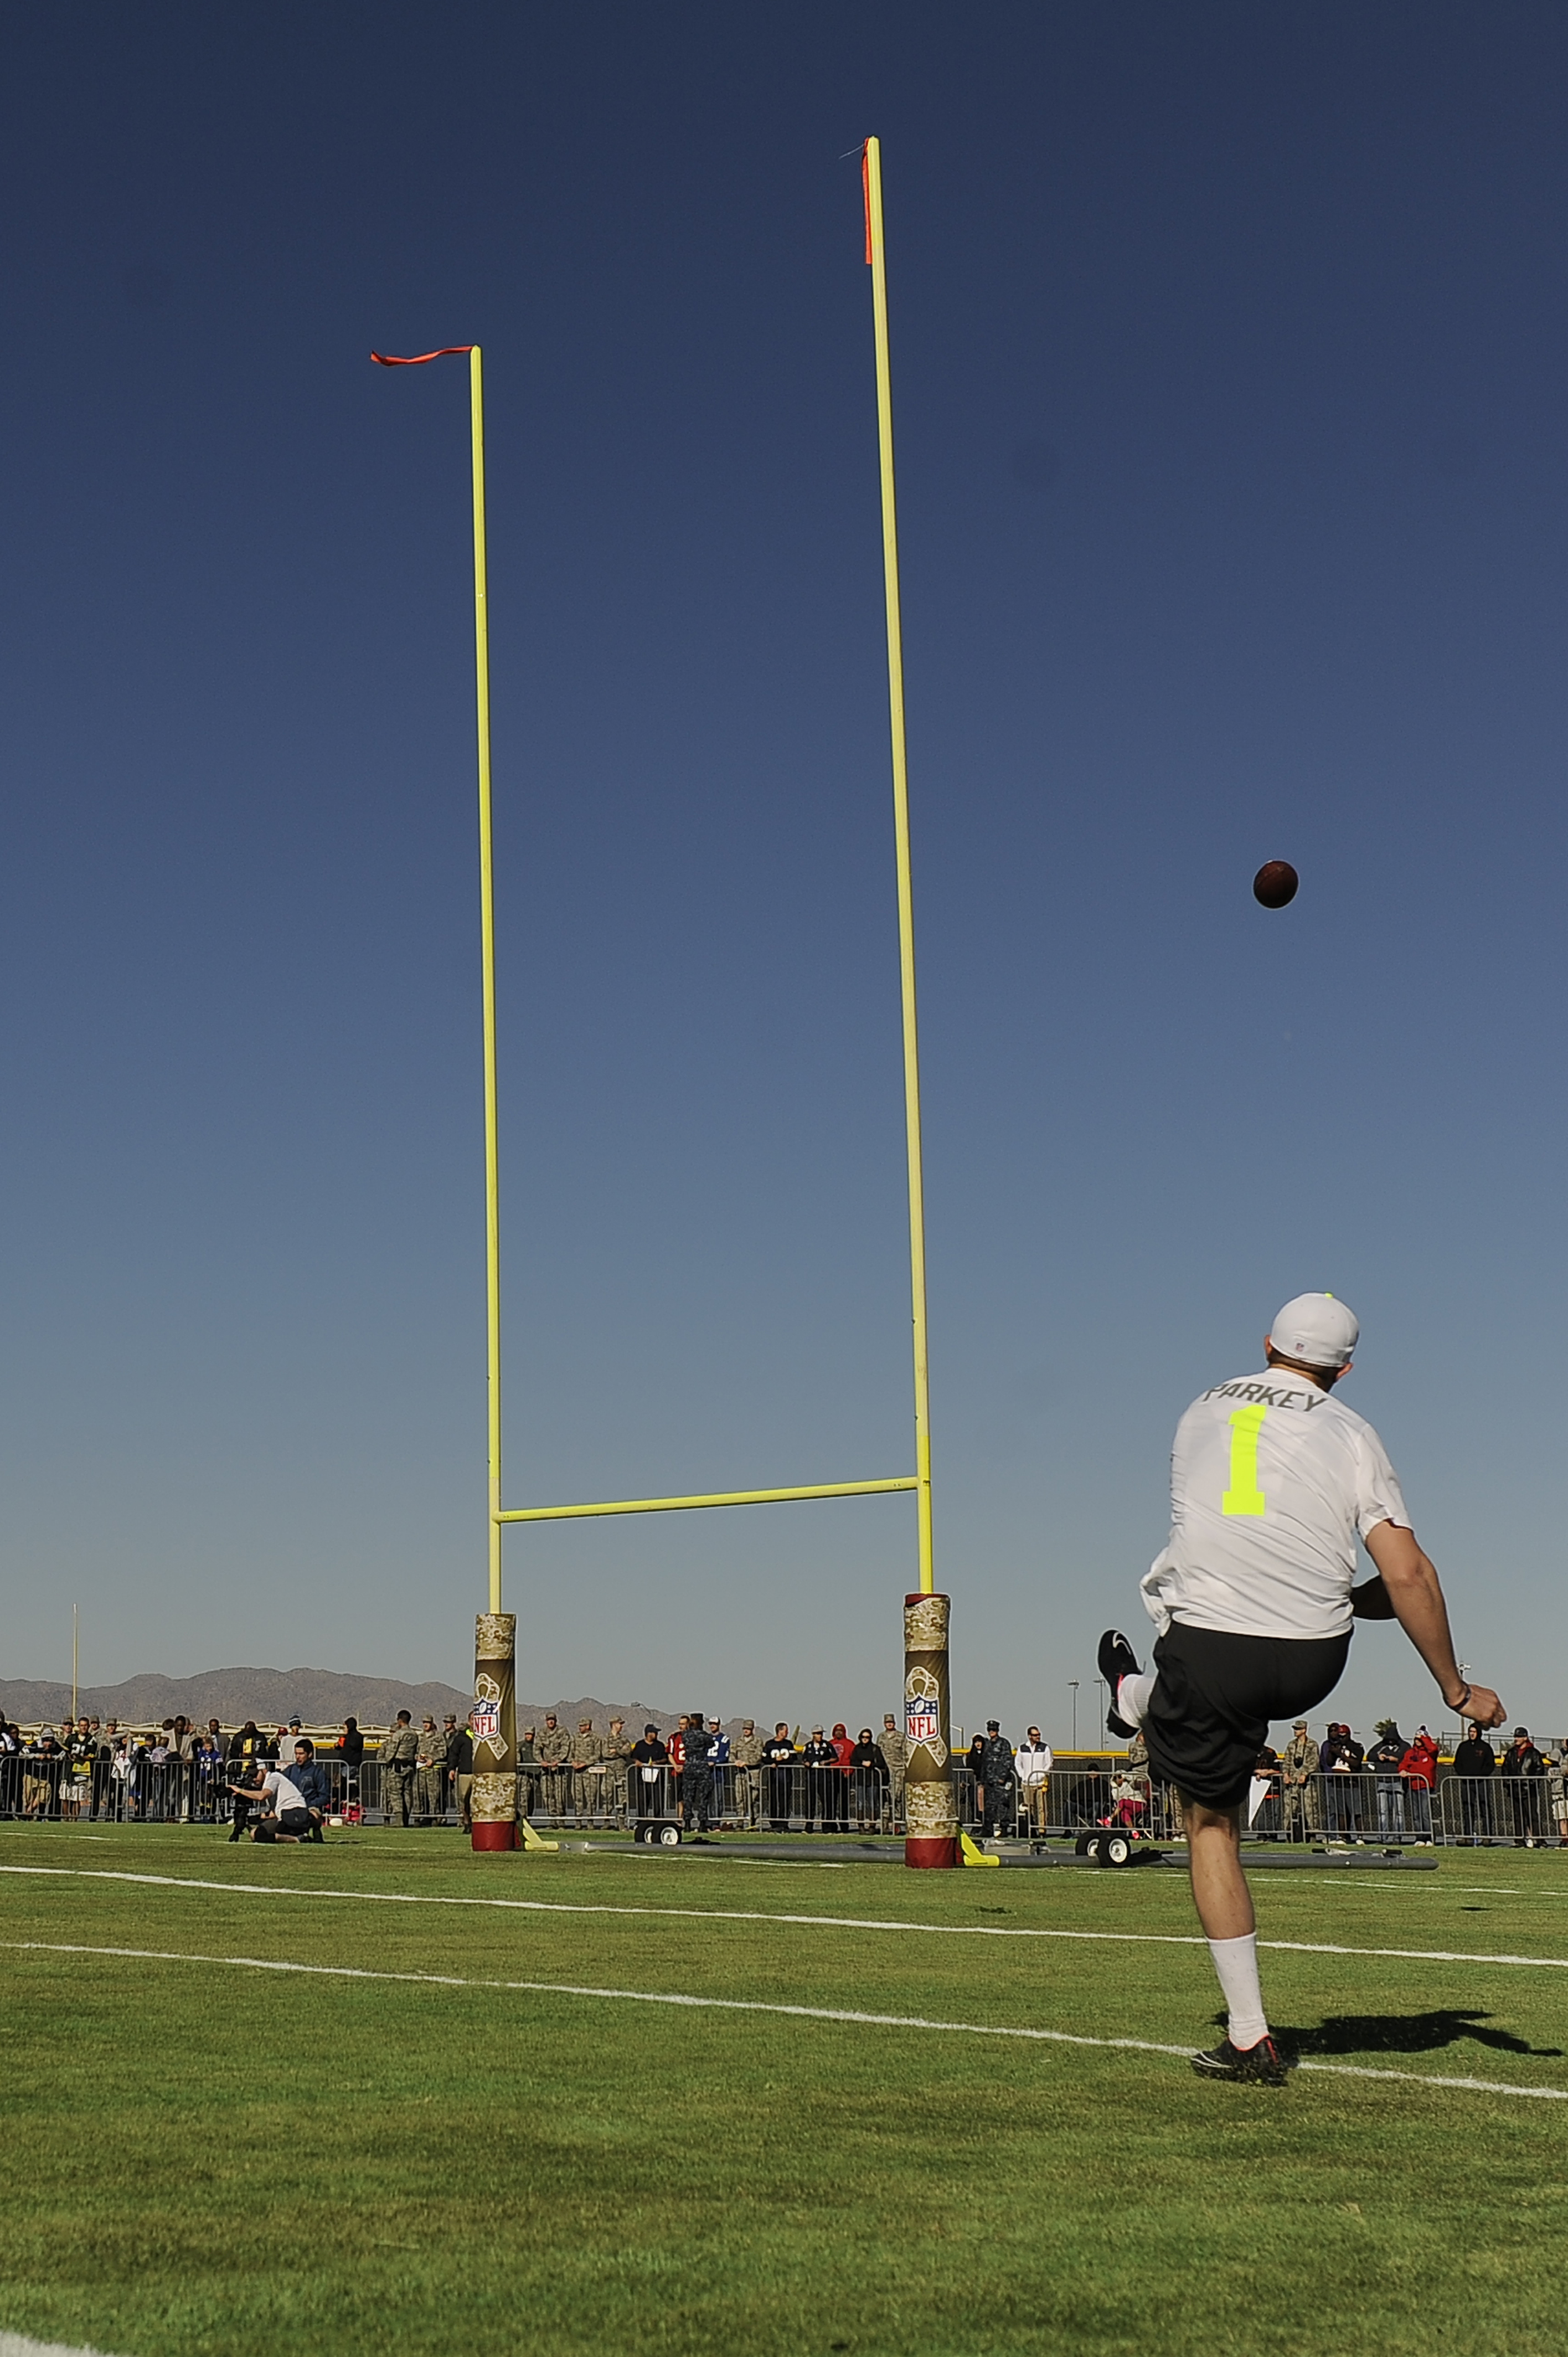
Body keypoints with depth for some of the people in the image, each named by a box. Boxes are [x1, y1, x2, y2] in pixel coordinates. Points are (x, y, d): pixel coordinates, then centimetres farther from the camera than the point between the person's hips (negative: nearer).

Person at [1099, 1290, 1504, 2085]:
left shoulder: (1203, 1411, 11)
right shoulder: (1350, 1437, 0)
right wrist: (1456, 1690, 4)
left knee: (1211, 1827, 12)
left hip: (1211, 1652, -1)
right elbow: (1408, 1579, -7)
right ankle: (1143, 1699, 56)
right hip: (1310, 1664, 1)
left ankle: (1249, 2038, 15)